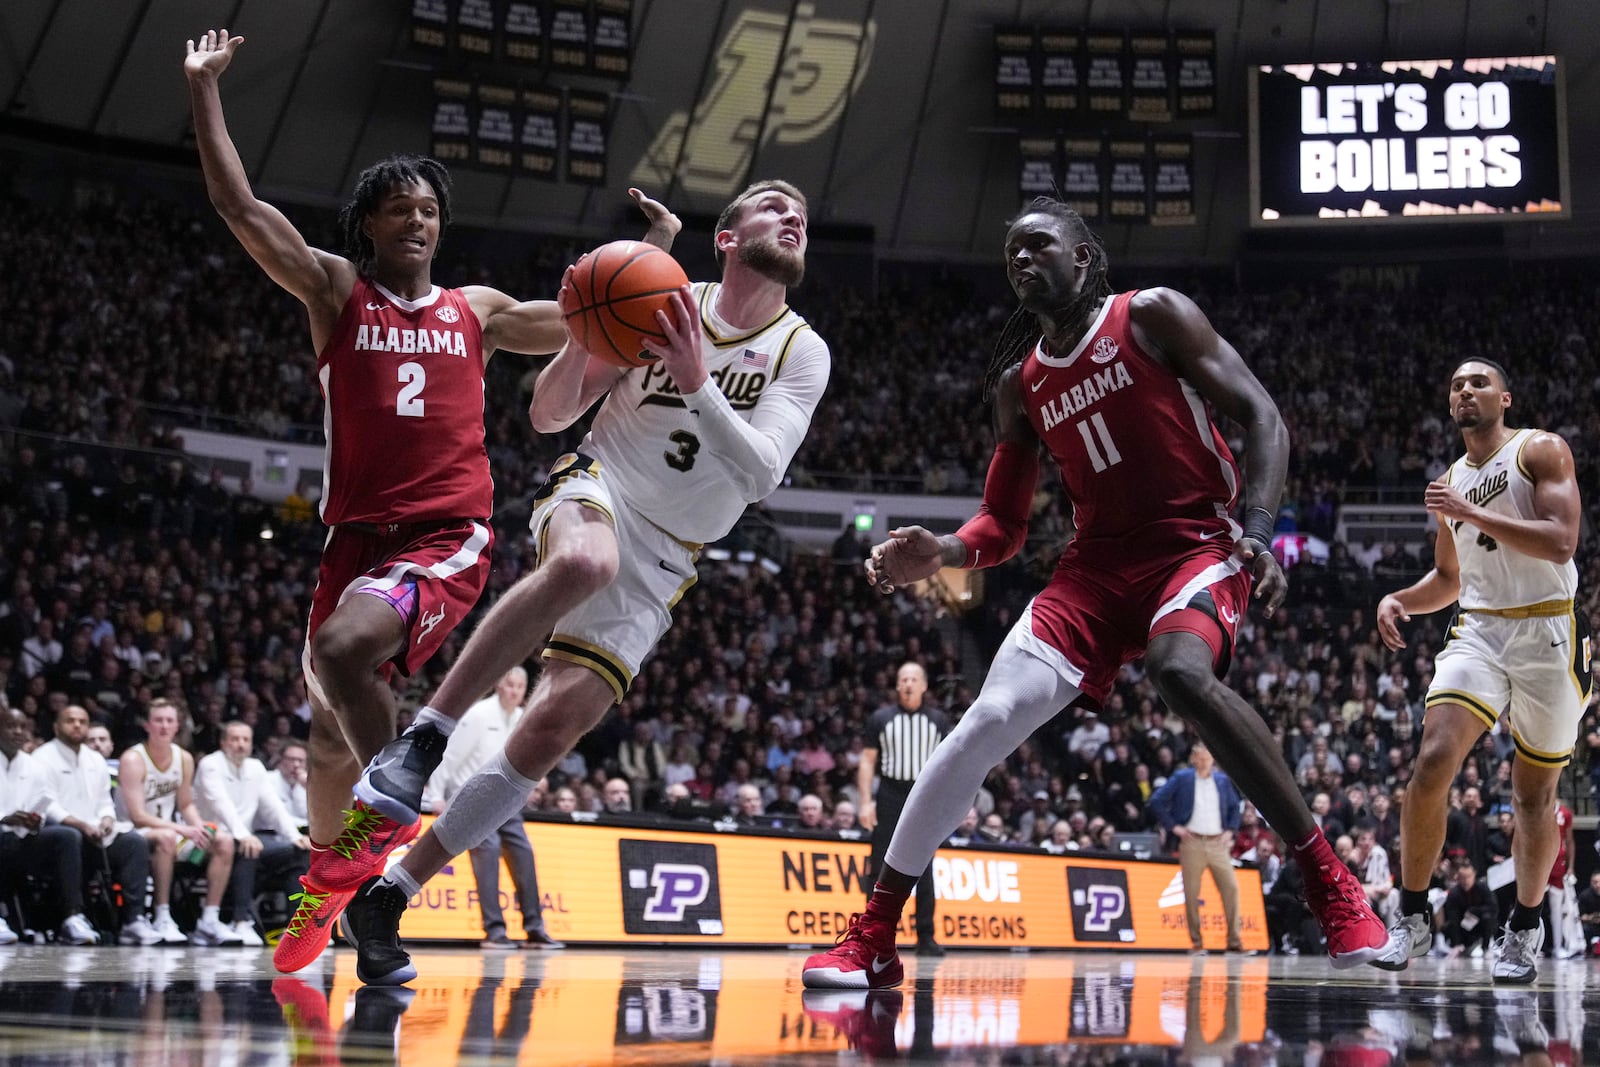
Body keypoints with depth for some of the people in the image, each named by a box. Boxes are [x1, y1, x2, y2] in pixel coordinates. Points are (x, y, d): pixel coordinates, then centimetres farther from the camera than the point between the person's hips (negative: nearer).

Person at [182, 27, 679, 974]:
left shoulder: (476, 310, 17)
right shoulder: (337, 291, 11)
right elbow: (240, 206, 2)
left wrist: (655, 254, 20)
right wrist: (205, 89, -2)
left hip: (449, 535, -2)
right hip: (359, 530, 2)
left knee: (342, 649, -30)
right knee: (332, 722, 6)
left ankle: (390, 805, -12)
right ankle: (328, 879, 27)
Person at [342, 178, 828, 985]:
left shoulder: (803, 355, 0)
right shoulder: (661, 300, -1)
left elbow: (759, 473, -16)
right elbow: (547, 415, 1)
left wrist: (696, 382, -28)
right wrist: (580, 342, -19)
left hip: (661, 567, 2)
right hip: (594, 493, -2)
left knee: (553, 728, -12)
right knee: (584, 561, -40)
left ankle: (389, 894, -2)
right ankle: (423, 737, -31)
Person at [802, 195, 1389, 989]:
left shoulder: (1152, 316, -2)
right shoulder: (1019, 383, 13)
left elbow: (1261, 418, -5)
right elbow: (1004, 523, 14)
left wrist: (1259, 532, -20)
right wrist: (943, 554, -9)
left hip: (1196, 544, -5)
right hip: (1099, 563, 5)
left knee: (1181, 670, -37)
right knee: (989, 720, -12)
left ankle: (1330, 883, -25)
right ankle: (872, 937, -4)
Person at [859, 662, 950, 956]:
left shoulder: (938, 720, 7)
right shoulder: (881, 718, 4)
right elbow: (868, 760, 3)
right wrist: (866, 802, -5)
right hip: (890, 796, -1)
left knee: (924, 871, 2)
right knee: (881, 869, -1)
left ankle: (926, 937, 4)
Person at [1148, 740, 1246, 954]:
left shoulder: (1223, 780, 12)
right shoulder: (1182, 778, 2)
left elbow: (1234, 806, 24)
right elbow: (1156, 801, -1)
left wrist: (1230, 830, 11)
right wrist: (1173, 826, -5)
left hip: (1218, 842, 2)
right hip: (1192, 842, -2)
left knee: (1231, 887, -7)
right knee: (1192, 893, -1)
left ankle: (1234, 940, -2)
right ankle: (1196, 942, 7)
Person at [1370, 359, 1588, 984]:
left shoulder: (1541, 451, -2)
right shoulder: (1449, 485, 15)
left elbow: (1560, 542, -17)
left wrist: (1470, 513, -17)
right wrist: (1400, 600, 6)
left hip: (1548, 635, -4)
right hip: (1477, 633, 4)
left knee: (1534, 794, 4)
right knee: (1432, 762, -17)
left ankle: (1525, 928, 22)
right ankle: (1411, 919, -7)